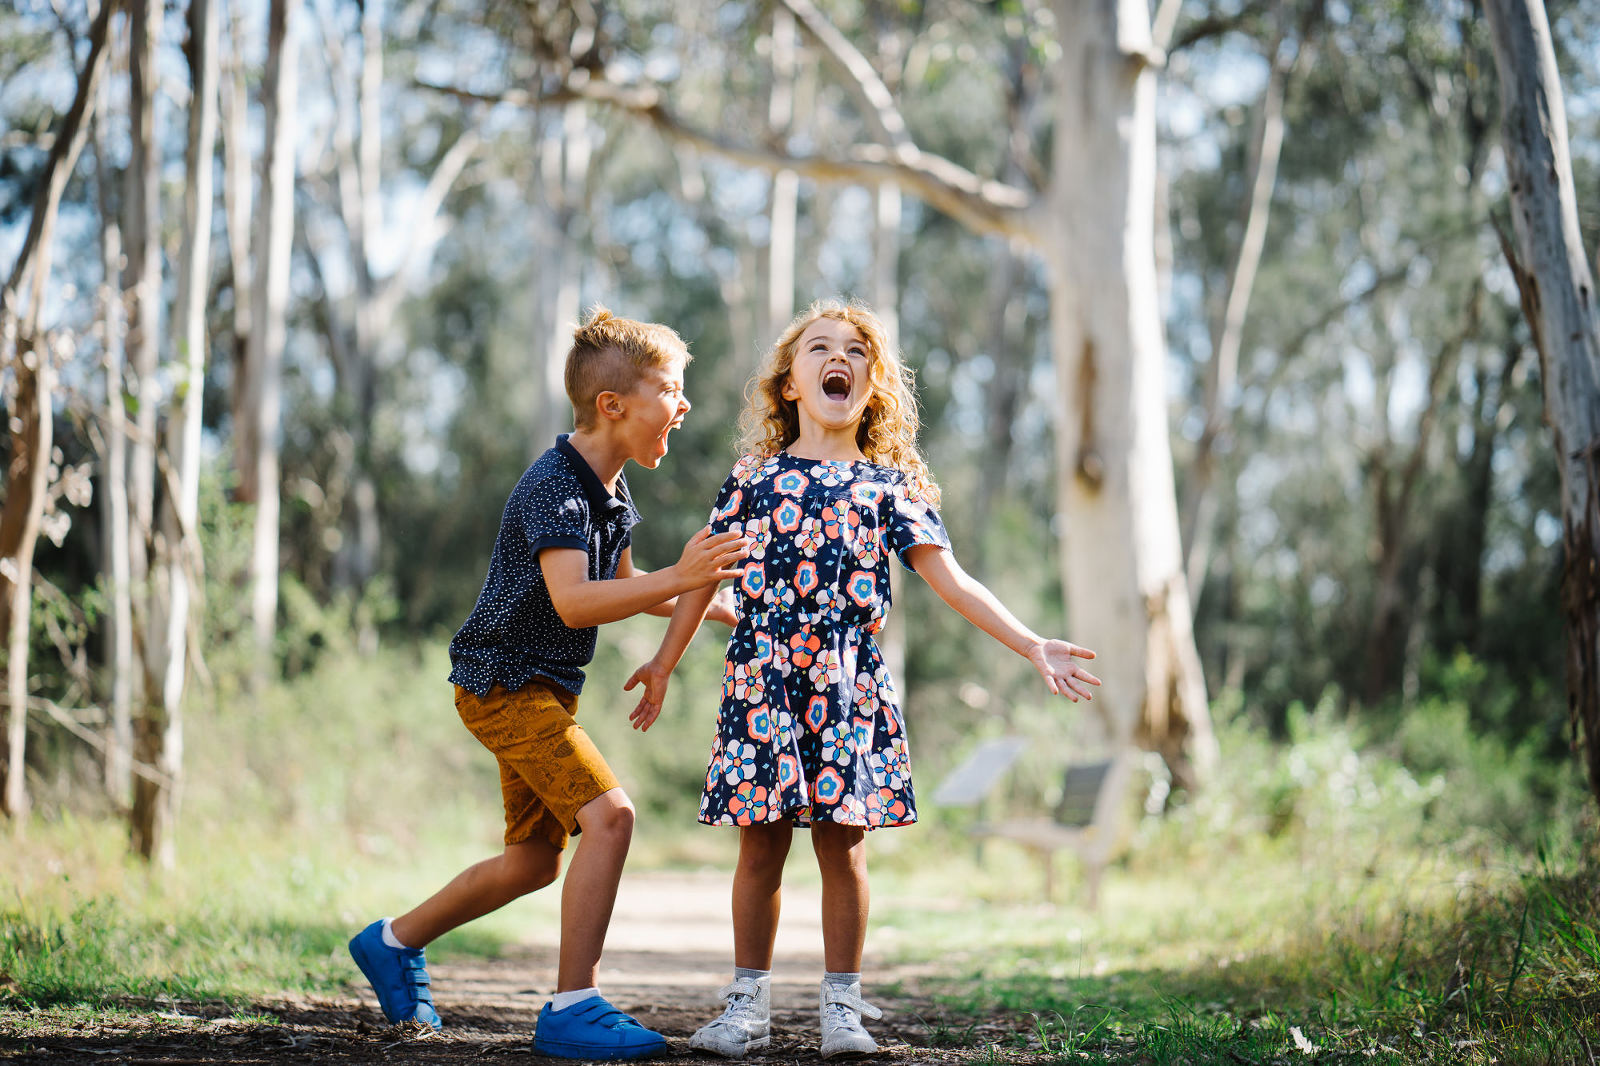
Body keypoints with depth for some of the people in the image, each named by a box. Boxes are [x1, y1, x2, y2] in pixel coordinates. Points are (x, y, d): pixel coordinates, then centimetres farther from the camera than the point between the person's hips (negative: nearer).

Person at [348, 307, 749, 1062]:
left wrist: (715, 608, 15)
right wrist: (678, 579, -43)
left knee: (534, 860, 16)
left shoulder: (610, 492, 7)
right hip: (503, 682, -10)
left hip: (543, 689, 10)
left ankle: (393, 943, 34)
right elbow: (573, 601, -35)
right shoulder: (553, 488, -22)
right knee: (608, 814, -22)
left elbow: (622, 587, 25)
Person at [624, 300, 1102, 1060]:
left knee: (841, 844, 2)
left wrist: (1033, 648, -7)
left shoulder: (889, 485, 7)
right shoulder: (753, 479, 9)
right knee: (760, 847, 4)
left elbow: (951, 582, 1)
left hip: (848, 685, 0)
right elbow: (703, 574, 15)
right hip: (760, 681, 0)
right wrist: (664, 663, 18)